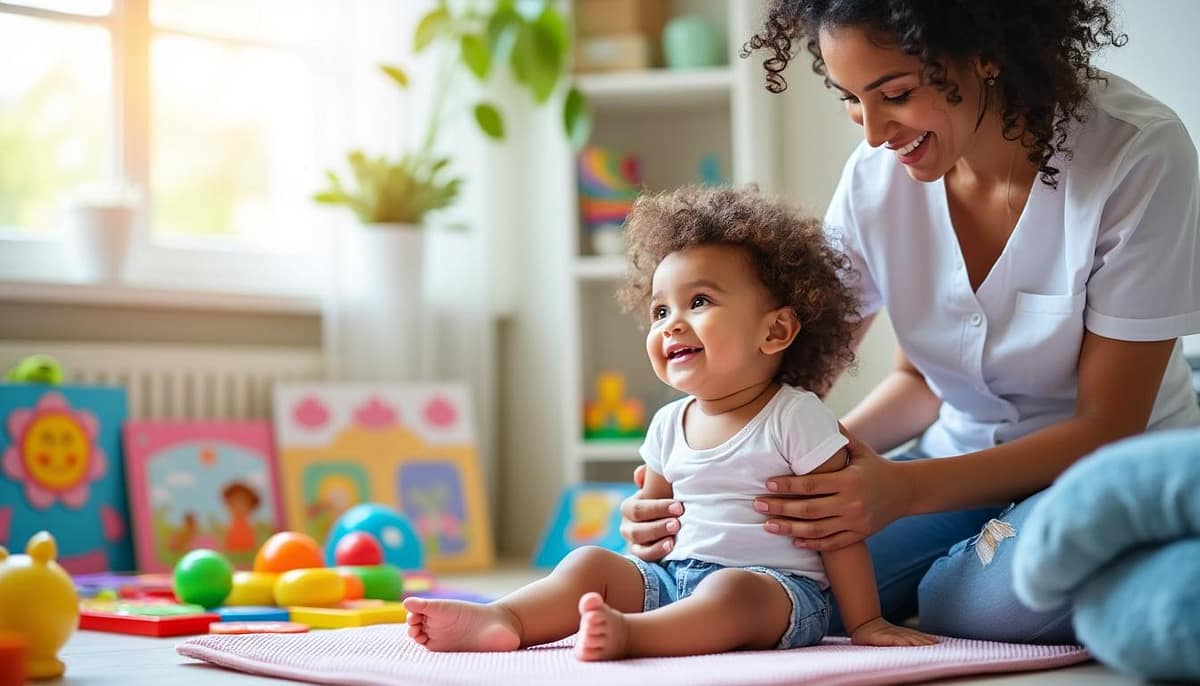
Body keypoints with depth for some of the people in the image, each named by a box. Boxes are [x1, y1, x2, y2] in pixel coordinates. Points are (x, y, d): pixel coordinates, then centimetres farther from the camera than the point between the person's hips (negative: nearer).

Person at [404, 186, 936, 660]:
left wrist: (865, 622, -7)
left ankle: (628, 633, -59)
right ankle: (503, 620, -32)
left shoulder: (794, 417, -5)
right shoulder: (669, 425, 13)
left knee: (732, 591, -36)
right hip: (676, 576, 6)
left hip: (781, 588, -6)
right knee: (590, 563, -10)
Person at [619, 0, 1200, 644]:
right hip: (963, 453, 4)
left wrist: (906, 490, -33)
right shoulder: (874, 177, -8)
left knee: (1004, 596, -36)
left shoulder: (1139, 152, -21)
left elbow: (1106, 427, -18)